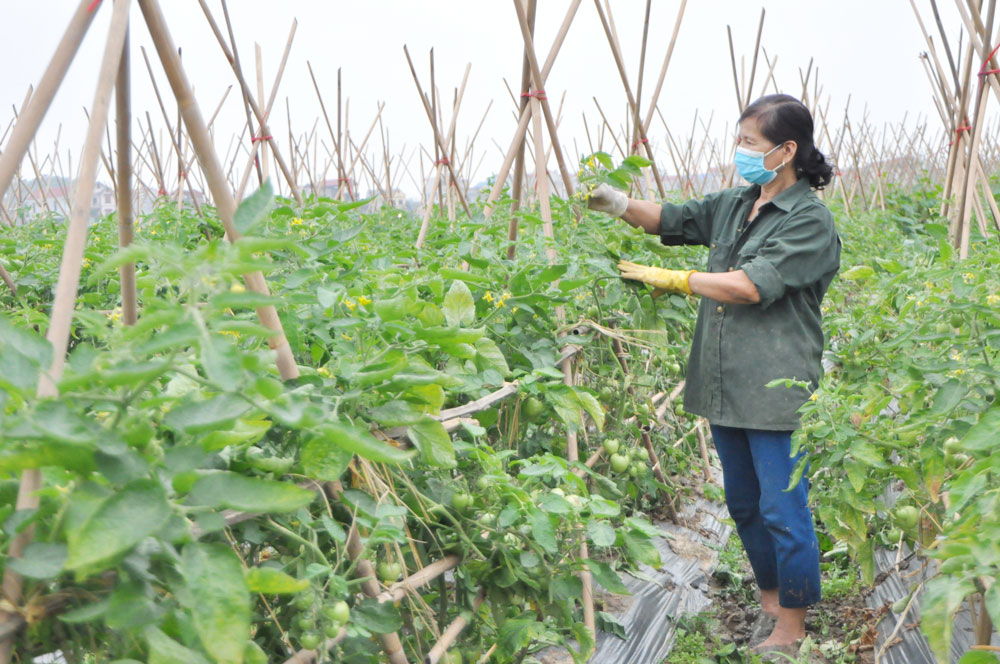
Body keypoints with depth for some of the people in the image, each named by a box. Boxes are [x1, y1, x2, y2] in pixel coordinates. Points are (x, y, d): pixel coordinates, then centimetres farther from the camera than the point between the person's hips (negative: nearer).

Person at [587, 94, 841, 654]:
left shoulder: (810, 220, -13)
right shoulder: (734, 205, 12)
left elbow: (749, 286, -22)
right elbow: (674, 219, 20)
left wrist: (668, 279, -14)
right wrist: (621, 205, 0)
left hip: (778, 393, -8)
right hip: (725, 387, 8)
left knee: (784, 511, -1)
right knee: (744, 504, 19)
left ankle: (792, 627, 14)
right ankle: (770, 597, 37)